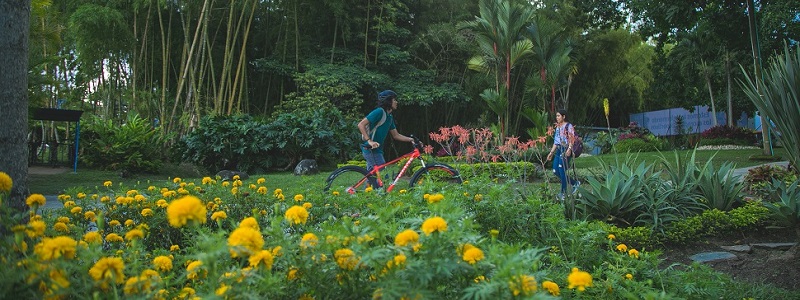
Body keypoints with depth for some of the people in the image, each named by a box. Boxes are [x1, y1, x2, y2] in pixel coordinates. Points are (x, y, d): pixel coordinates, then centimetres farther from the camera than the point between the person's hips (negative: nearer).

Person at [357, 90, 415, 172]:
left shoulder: (389, 117, 15)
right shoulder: (379, 112, -14)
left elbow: (396, 135, 19)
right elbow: (361, 125, -20)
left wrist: (411, 139, 7)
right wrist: (369, 141, -29)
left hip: (377, 150, 10)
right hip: (371, 149, -10)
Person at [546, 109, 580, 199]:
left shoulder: (569, 126, -6)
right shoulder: (557, 127, 18)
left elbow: (572, 139, -16)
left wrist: (569, 149, -30)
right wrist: (551, 153, 19)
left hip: (566, 151, -8)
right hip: (559, 150, 8)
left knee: (562, 171, -9)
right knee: (555, 171, 4)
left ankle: (563, 192, 2)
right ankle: (575, 183, 18)